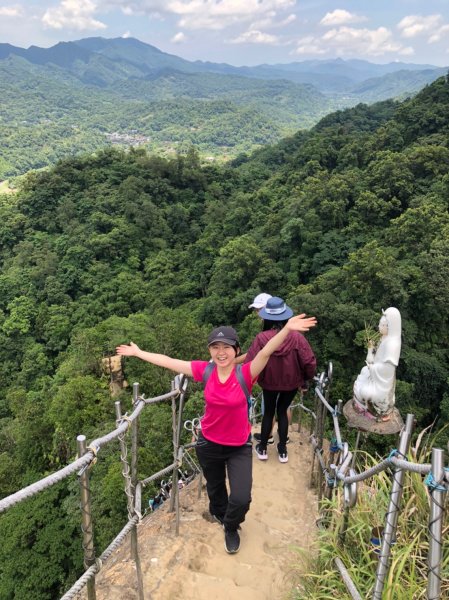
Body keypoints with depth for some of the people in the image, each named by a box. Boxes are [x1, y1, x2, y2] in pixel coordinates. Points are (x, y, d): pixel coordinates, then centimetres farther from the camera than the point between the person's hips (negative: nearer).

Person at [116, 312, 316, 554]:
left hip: (240, 447, -2)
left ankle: (231, 528, 32)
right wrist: (138, 352, -2)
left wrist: (287, 329, -56)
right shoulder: (205, 370, -16)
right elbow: (167, 361, -9)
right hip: (209, 444, 3)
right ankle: (219, 513, 62)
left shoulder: (245, 373, -23)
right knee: (215, 487, 26)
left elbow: (266, 352, -40)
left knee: (241, 499, -5)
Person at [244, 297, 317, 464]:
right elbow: (309, 362, -17)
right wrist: (305, 379, 3)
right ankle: (282, 450, 30)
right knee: (282, 411, 21)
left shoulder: (261, 338, -24)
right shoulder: (296, 336, -22)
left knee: (268, 412, 22)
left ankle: (262, 448, 34)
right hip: (291, 382, 1)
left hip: (269, 382, 0)